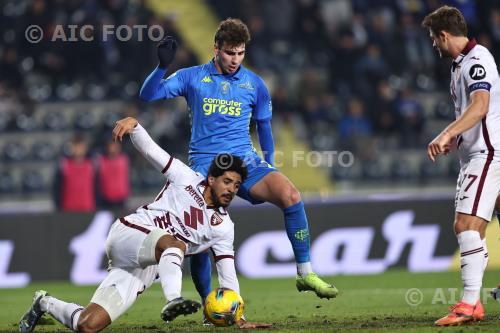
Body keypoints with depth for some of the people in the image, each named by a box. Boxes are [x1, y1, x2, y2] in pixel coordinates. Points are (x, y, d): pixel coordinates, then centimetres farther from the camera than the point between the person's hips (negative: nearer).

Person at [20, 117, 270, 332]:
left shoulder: (223, 227, 10)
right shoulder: (186, 178, 2)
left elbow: (228, 275, 11)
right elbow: (149, 149, -3)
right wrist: (133, 124, -24)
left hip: (144, 270, 4)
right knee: (174, 244, -35)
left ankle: (46, 304, 16)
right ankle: (172, 301, -52)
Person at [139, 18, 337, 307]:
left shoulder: (254, 84, 10)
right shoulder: (192, 77, 5)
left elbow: (264, 126, 20)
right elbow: (148, 95, -2)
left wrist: (269, 166, 14)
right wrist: (163, 66, -17)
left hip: (245, 160, 1)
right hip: (204, 164, -1)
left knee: (290, 194, -24)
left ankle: (305, 273, -17)